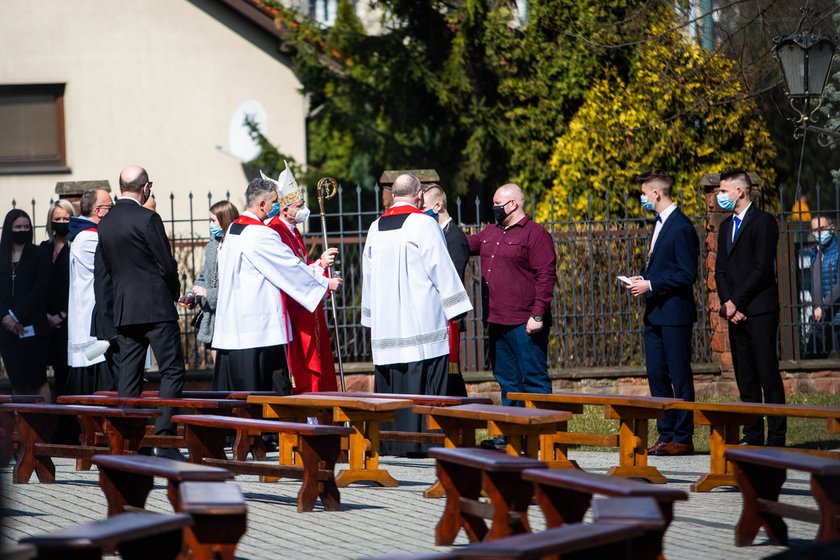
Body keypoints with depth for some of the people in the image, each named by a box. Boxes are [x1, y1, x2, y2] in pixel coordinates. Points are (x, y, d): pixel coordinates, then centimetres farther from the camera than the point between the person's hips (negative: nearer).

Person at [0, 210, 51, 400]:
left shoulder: (39, 255, 2)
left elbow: (40, 290, -6)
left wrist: (16, 315, -11)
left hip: (32, 327, -3)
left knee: (36, 379, -7)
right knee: (17, 382, 3)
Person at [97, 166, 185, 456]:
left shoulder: (105, 223, 9)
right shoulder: (147, 219, -12)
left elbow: (108, 266, 14)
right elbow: (167, 265, -11)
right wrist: (174, 292, 7)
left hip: (123, 309, 7)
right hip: (156, 306, -7)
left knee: (128, 375, 7)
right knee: (172, 370, -3)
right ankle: (164, 437, -12)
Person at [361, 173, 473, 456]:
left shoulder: (376, 228, 11)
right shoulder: (423, 223, -6)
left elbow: (368, 274, 17)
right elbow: (440, 268, -8)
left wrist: (372, 316, 23)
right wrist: (453, 309, -2)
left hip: (386, 321, 6)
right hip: (422, 316, -6)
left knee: (391, 384, 7)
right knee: (424, 379, -6)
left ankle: (389, 441, 7)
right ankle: (422, 440, -11)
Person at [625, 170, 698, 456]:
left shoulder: (681, 227, -15)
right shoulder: (660, 223, 15)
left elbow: (687, 274, -19)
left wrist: (651, 285, -17)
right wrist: (644, 279, 7)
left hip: (674, 313, -10)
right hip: (655, 314, 10)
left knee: (680, 377, -3)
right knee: (657, 375, 10)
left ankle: (683, 438, 1)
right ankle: (666, 435, 16)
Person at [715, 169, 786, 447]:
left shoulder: (763, 222, -5)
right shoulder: (726, 226, 20)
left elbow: (762, 268, -12)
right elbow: (721, 270, 16)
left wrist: (736, 302, -12)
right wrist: (727, 303, -1)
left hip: (760, 310, -7)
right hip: (736, 311, 7)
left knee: (768, 375, -8)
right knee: (745, 378, 6)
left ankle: (776, 437, -7)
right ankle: (753, 435, 9)